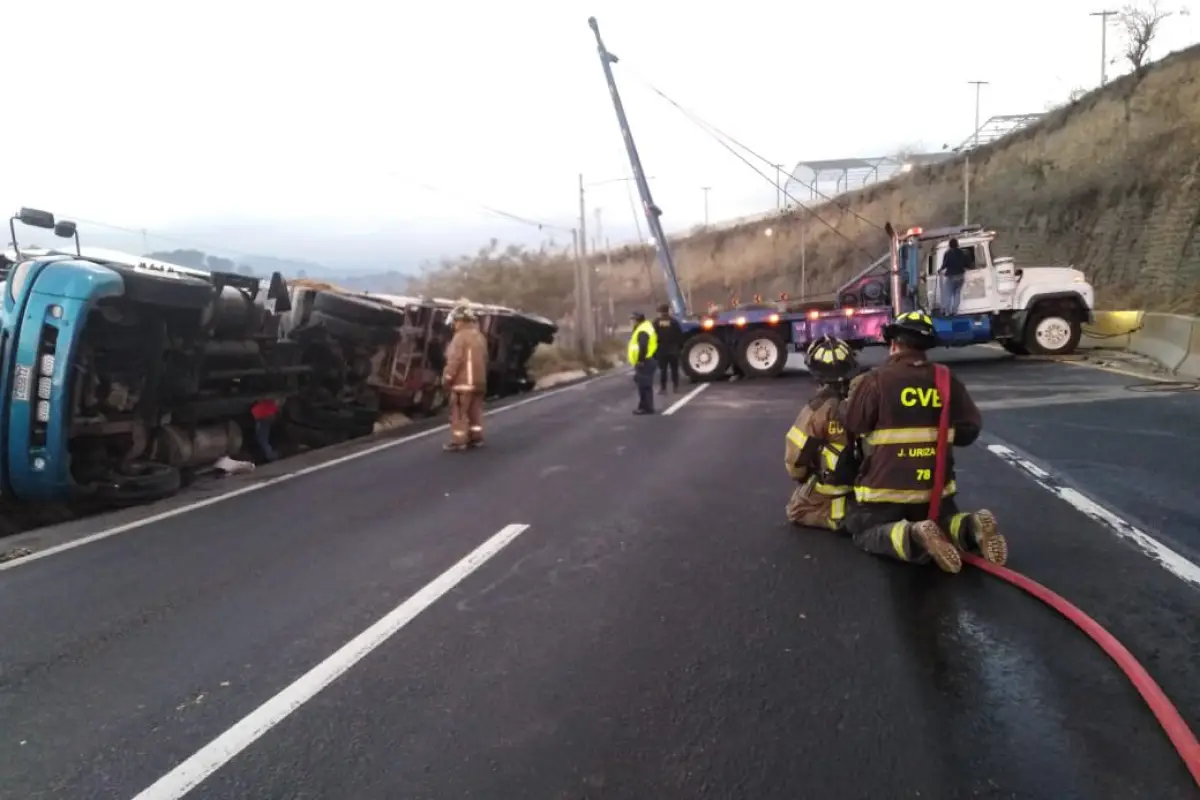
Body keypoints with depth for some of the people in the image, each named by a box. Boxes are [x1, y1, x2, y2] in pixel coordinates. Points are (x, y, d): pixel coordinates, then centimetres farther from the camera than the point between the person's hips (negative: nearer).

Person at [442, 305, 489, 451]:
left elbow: (454, 361, -17)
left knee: (459, 412, -4)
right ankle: (476, 437, 15)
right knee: (475, 410, 12)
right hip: (478, 381, 8)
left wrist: (446, 379, -11)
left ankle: (459, 441, -5)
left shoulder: (460, 336, -13)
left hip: (463, 382, -8)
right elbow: (484, 360, 18)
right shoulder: (480, 336, 14)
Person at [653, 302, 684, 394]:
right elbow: (680, 335, -3)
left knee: (663, 370, 2)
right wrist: (680, 346, 7)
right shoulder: (674, 321, -4)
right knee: (674, 369, 9)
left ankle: (663, 388, -2)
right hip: (673, 349, 0)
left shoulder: (656, 322, -2)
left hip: (661, 349, 0)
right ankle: (675, 387, 9)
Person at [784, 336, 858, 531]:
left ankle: (841, 516, -3)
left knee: (796, 511, 17)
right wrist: (859, 472, 16)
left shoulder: (818, 408, -24)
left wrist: (800, 478, 5)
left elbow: (795, 455, -16)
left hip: (829, 490, -6)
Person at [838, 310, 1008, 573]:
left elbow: (850, 424, -7)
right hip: (935, 486, 5)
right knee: (943, 521, 29)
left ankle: (913, 537, -19)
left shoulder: (875, 381, -14)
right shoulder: (947, 381, 0)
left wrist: (856, 389, 12)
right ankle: (972, 526, -7)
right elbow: (969, 429, 6)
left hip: (885, 487, -4)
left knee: (864, 530, 11)